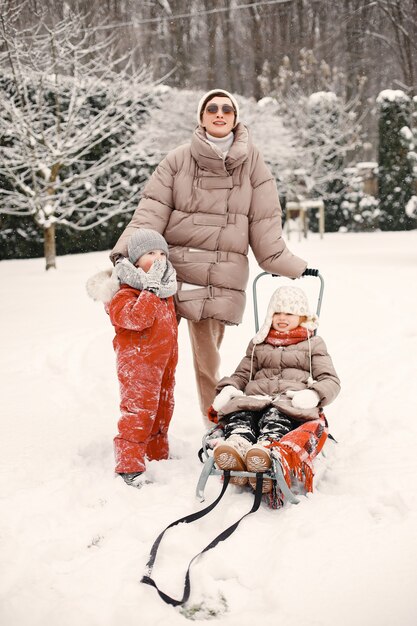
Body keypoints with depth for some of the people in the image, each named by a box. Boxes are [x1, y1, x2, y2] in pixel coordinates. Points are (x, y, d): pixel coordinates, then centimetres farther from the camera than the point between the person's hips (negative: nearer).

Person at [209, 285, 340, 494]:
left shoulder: (313, 344, 24)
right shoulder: (258, 343, 33)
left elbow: (331, 381, 13)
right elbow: (242, 374, 31)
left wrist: (313, 394, -11)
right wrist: (228, 388, 5)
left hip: (293, 402, -2)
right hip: (256, 398, 3)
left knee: (276, 416, -40)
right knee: (240, 414, -35)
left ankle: (267, 450, -70)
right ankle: (236, 445, -67)